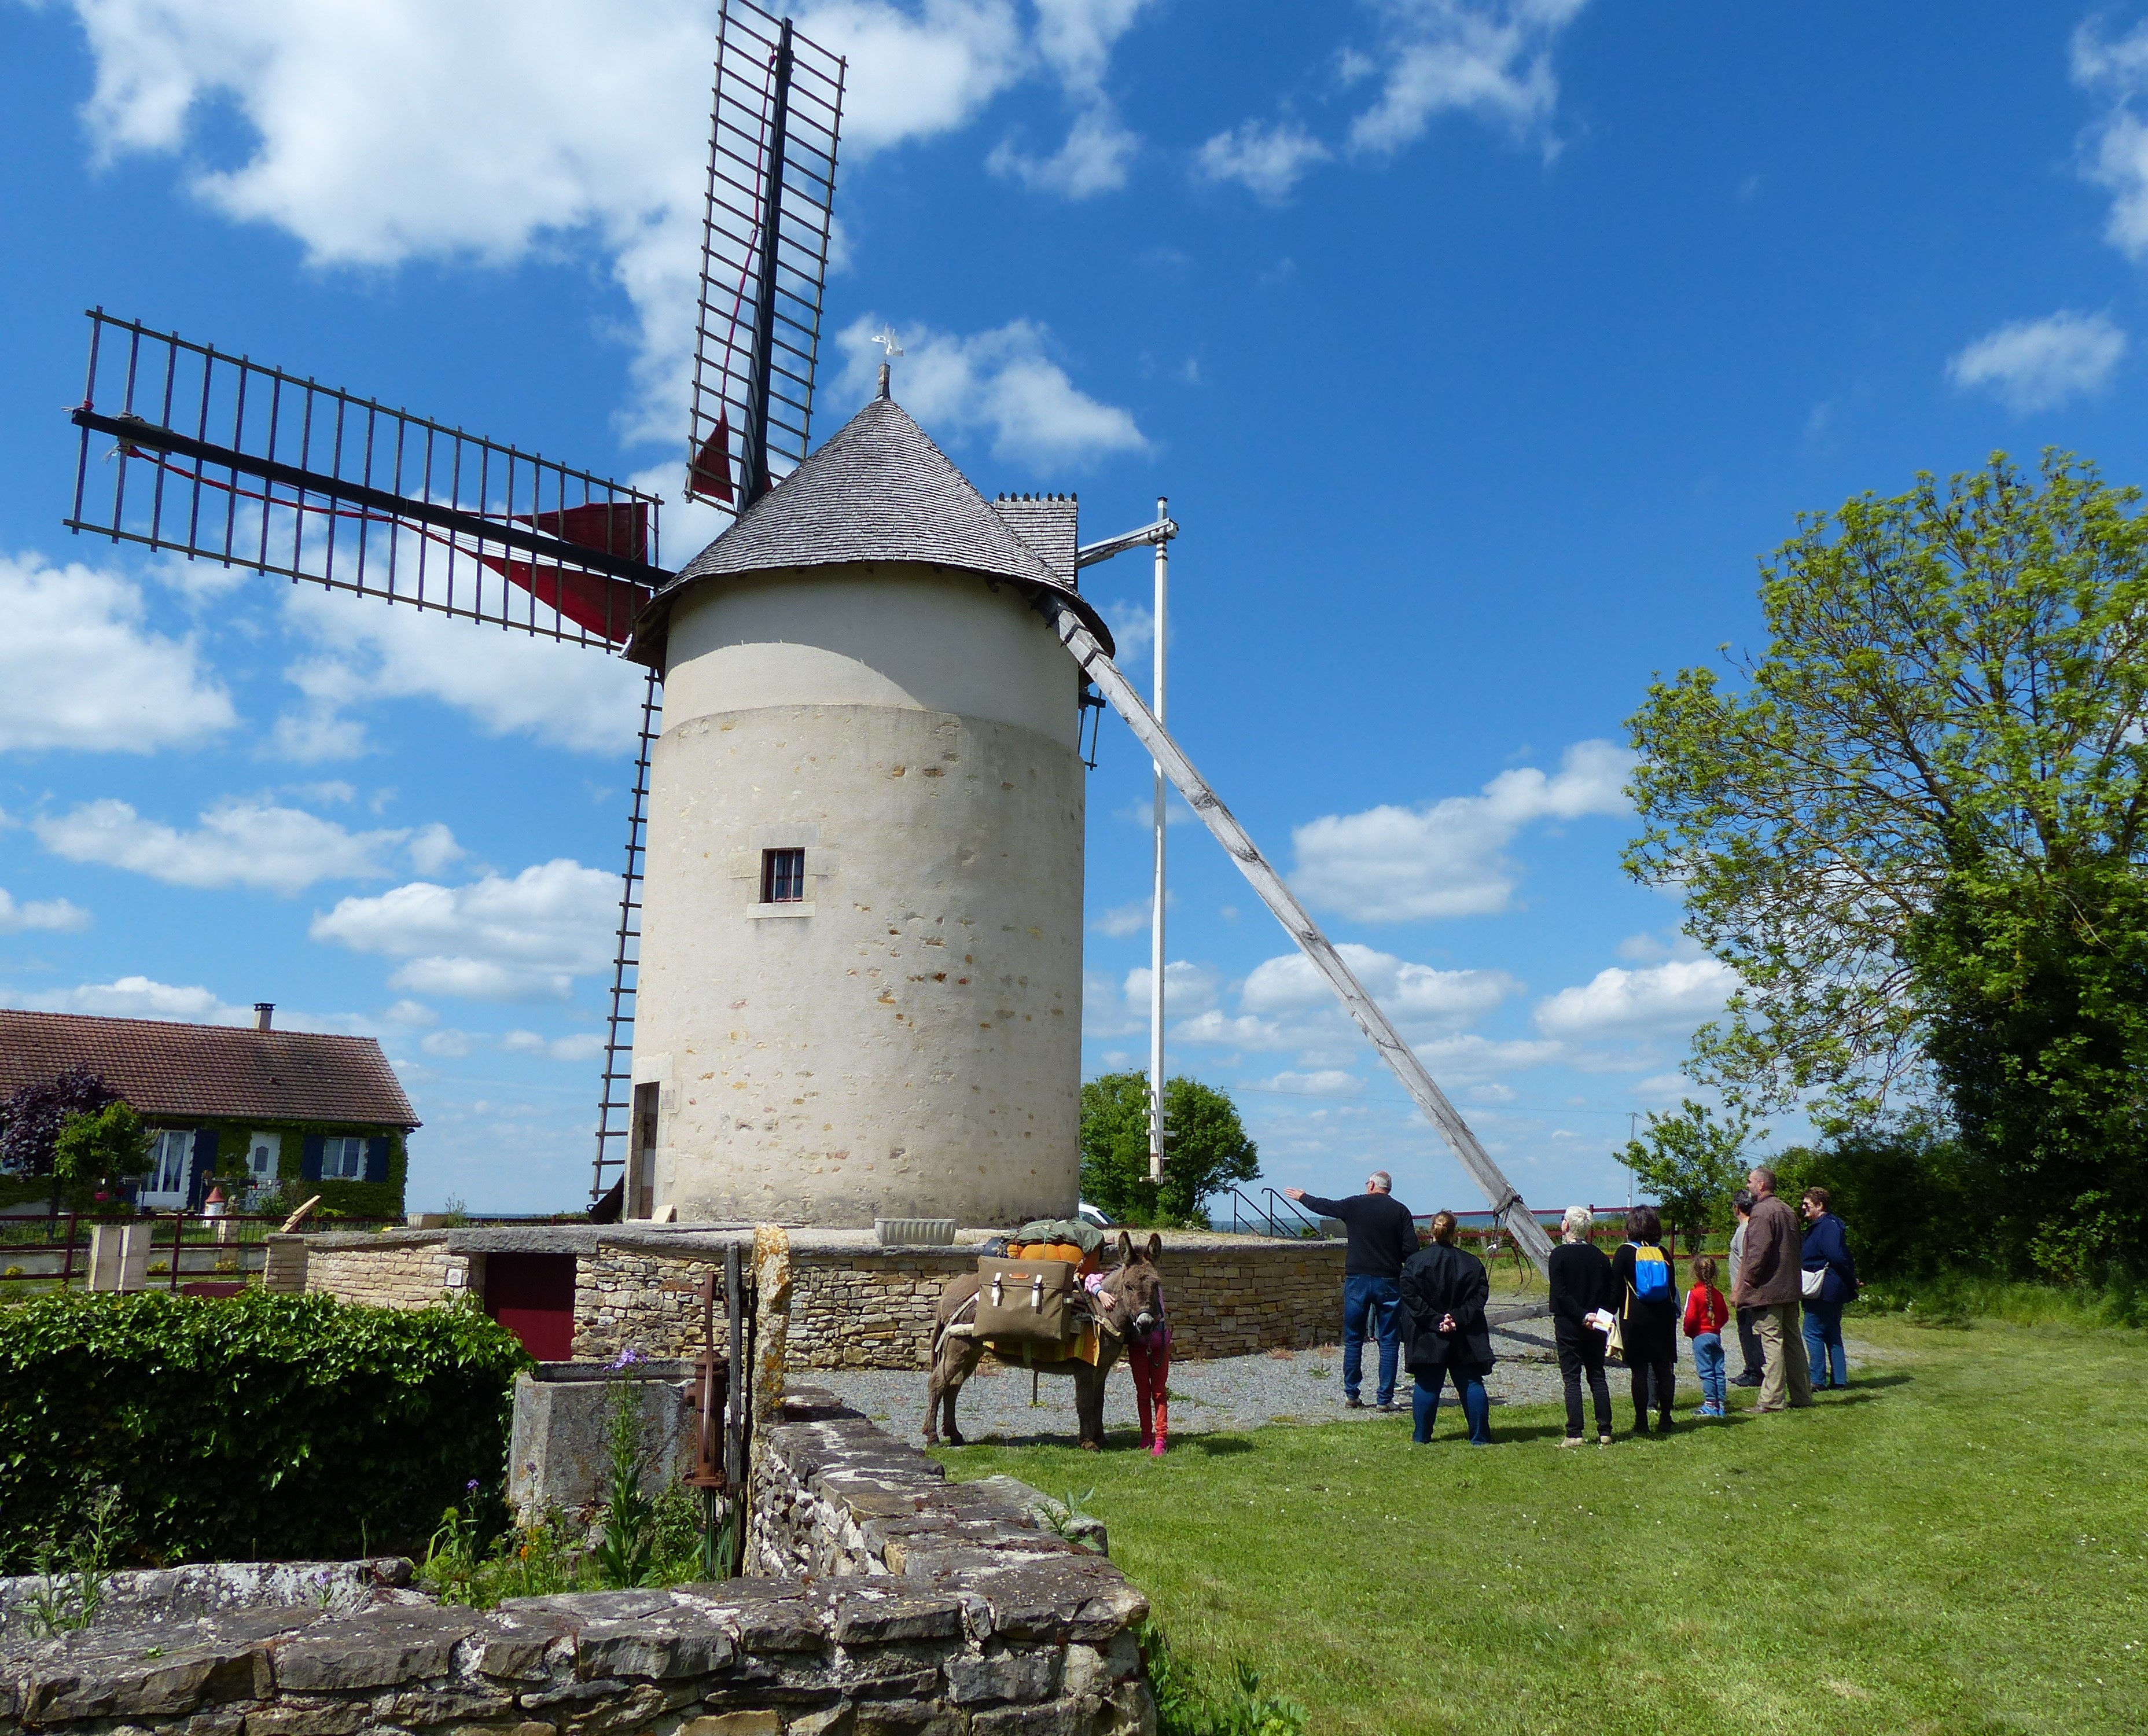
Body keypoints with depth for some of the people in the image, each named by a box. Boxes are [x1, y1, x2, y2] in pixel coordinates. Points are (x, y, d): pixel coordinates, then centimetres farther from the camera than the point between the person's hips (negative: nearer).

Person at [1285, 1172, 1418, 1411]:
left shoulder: (1355, 1205, 0)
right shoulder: (1400, 1211, 0)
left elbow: (1323, 1206, 14)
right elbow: (1411, 1249, -5)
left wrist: (1302, 1197, 32)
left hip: (1357, 1280, 0)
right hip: (1388, 1282, 0)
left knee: (1353, 1340, 10)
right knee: (1389, 1342, 4)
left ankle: (1351, 1395, 14)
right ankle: (1385, 1399, 2)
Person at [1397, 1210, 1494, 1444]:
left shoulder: (1414, 1262, -4)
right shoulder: (1472, 1263, 2)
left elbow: (1410, 1298, -11)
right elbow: (1479, 1296, -4)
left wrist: (1434, 1321, -12)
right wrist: (1458, 1319, -11)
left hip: (1428, 1337, -1)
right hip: (1465, 1339, 1)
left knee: (1427, 1386, 6)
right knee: (1472, 1385, 7)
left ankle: (1421, 1436, 11)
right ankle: (1480, 1438, 8)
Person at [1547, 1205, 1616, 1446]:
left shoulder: (1559, 1254, -9)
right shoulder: (1600, 1256, 4)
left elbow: (1560, 1294, -16)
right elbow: (1613, 1292, 4)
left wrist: (1582, 1316, -14)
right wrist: (1595, 1314, 3)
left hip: (1569, 1326, -4)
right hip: (1596, 1327, 4)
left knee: (1572, 1379, -1)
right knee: (1597, 1377, 12)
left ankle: (1574, 1434, -3)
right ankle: (1605, 1432, 11)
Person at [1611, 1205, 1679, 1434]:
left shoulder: (1625, 1252, -7)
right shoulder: (1663, 1253, 3)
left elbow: (1615, 1288, -8)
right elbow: (1673, 1289, 9)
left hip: (1635, 1318, -3)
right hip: (1663, 1318, 3)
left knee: (1639, 1371, 1)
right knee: (1664, 1368, 9)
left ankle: (1642, 1422, 2)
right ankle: (1665, 1419, 14)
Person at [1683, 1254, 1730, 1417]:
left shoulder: (1694, 1294, -13)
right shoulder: (1718, 1294, 5)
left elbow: (1690, 1318, -16)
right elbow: (1725, 1316, 11)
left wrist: (1688, 1332, 1)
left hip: (1701, 1336, -6)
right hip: (1716, 1335, 6)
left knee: (1706, 1371, -3)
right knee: (1718, 1370, 8)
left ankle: (1710, 1405, -2)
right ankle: (1720, 1404, 11)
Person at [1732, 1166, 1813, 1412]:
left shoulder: (1762, 1212, -14)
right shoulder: (1788, 1211, 16)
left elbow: (1758, 1251, -22)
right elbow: (1799, 1247, 21)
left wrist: (1748, 1279, -12)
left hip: (1767, 1289, -9)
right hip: (1790, 1289, 9)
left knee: (1771, 1341, -8)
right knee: (1793, 1341, 13)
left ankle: (1772, 1399, -8)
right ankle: (1802, 1396, 19)